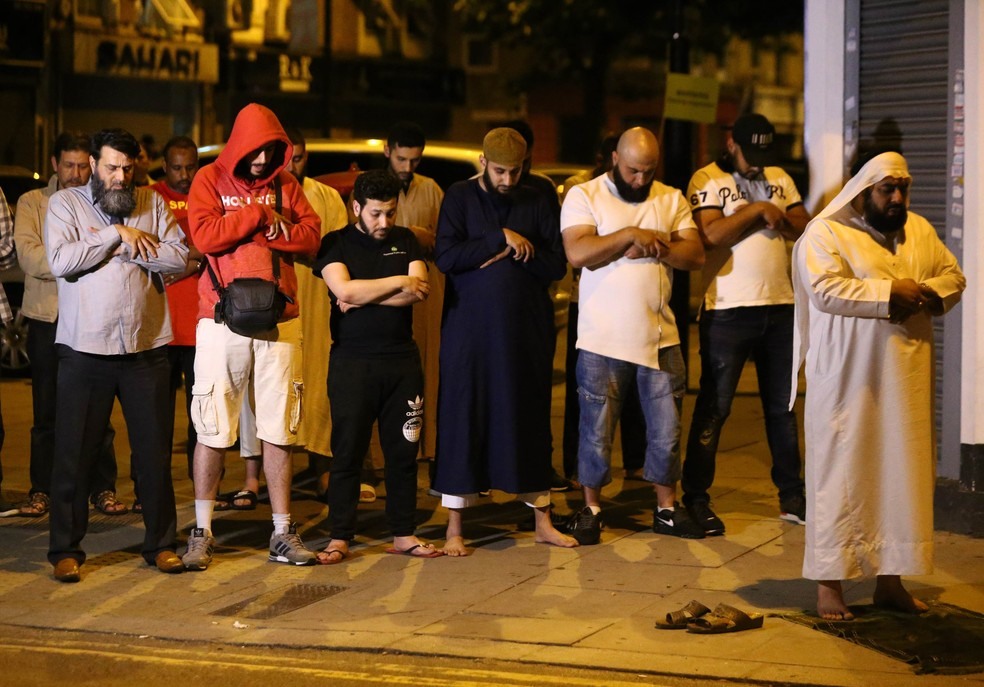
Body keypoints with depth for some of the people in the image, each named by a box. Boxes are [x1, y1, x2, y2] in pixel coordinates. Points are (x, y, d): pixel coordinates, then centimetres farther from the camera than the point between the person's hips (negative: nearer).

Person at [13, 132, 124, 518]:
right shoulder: (32, 203, 7)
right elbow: (27, 254, -8)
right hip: (48, 317, 0)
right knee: (47, 411, 6)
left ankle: (103, 488, 11)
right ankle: (41, 489, 14)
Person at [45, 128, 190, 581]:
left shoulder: (152, 203, 9)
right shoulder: (64, 204, 2)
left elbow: (179, 257, -3)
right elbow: (61, 262, -13)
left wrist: (130, 245, -11)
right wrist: (116, 234, -11)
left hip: (146, 348, 2)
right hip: (84, 349, -2)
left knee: (155, 451, 7)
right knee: (73, 454, 3)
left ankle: (160, 543, 19)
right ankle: (65, 549, 14)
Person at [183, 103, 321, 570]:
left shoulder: (286, 184, 12)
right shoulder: (210, 180, 3)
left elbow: (311, 237, 3)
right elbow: (204, 235, -12)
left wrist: (277, 228, -12)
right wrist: (258, 214, -7)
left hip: (279, 321, 3)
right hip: (222, 321, -3)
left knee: (279, 431, 6)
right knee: (212, 431, 1)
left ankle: (283, 533, 13)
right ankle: (202, 532, 11)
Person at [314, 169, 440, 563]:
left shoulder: (405, 241, 11)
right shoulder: (335, 243, 2)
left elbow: (419, 291, -5)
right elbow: (344, 289, -15)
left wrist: (362, 297, -9)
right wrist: (398, 282, -8)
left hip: (402, 360, 3)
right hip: (352, 363, -3)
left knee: (403, 451, 6)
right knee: (347, 453, 0)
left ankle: (404, 534, 15)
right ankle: (339, 538, 6)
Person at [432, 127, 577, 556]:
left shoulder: (535, 204, 9)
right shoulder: (460, 198, 2)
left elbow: (556, 265, 1)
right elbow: (446, 257, -12)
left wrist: (514, 252, -12)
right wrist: (502, 239, -14)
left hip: (527, 331, 2)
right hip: (469, 331, -2)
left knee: (530, 420, 8)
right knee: (462, 421, 0)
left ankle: (542, 520, 18)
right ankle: (454, 528, 7)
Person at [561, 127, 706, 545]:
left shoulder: (671, 199, 8)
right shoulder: (584, 196, -2)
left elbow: (695, 256, -1)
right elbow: (578, 253, -16)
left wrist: (654, 246, -15)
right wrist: (630, 235, -17)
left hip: (659, 337, 3)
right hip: (602, 339, -3)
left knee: (666, 430, 9)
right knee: (597, 432, 5)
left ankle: (666, 509, 23)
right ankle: (591, 509, 20)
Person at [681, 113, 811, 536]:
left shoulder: (780, 180, 13)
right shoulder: (707, 180, -4)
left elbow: (806, 228, 7)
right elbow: (709, 236, -18)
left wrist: (777, 216, -10)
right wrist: (756, 211, -14)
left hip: (780, 306, 6)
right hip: (728, 310, -5)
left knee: (782, 406, 12)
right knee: (714, 407, -1)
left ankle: (791, 496, 21)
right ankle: (695, 497, 7)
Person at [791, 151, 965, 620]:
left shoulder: (920, 231, 13)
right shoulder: (825, 233, -7)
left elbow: (953, 276, 15)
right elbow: (825, 290, -20)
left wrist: (930, 295, -7)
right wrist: (889, 293, -21)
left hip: (906, 379, 6)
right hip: (848, 382, -6)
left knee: (903, 474, 9)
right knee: (840, 475, -2)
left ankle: (890, 579, 19)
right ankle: (829, 584, 4)